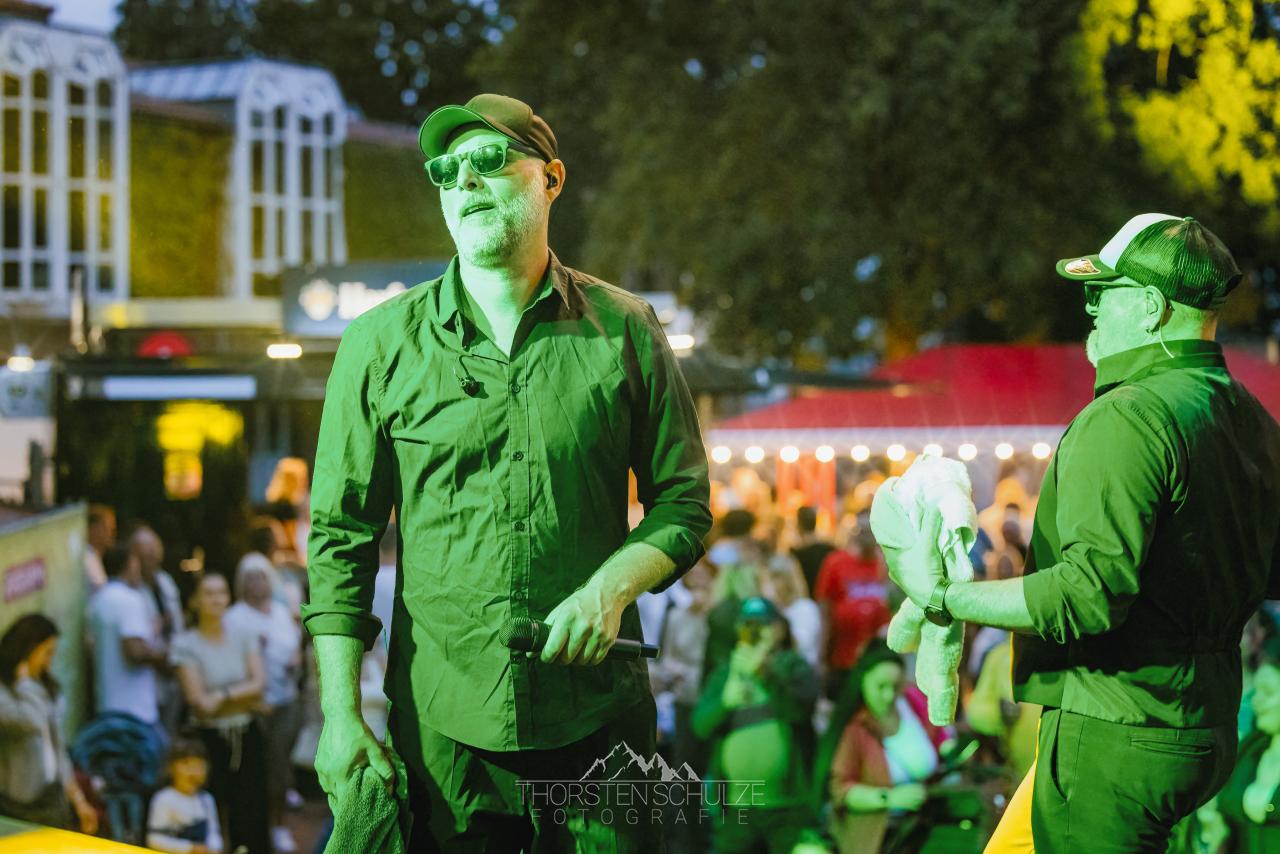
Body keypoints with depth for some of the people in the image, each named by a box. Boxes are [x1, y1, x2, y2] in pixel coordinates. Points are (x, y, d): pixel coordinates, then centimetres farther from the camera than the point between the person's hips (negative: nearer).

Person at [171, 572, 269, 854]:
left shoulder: (244, 636, 7)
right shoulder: (185, 644, -5)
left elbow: (258, 682, -2)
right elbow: (200, 701, -10)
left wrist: (223, 695, -12)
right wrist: (243, 696, -8)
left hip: (247, 734, 3)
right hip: (210, 737, -3)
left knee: (251, 810, 1)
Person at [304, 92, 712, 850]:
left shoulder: (624, 330, 3)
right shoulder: (382, 344, 3)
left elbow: (683, 502, 7)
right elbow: (341, 537, 3)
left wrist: (613, 587, -12)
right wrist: (341, 713, -3)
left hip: (597, 724, 0)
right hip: (442, 727, 0)